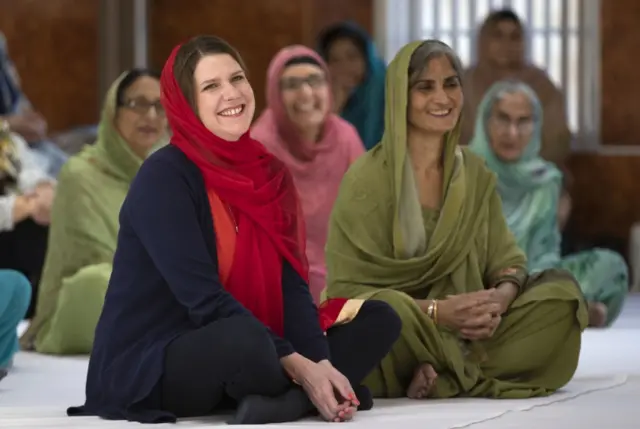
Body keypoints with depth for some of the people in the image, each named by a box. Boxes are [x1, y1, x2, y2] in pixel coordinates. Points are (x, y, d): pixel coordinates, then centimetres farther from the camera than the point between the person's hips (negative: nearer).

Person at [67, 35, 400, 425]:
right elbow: (204, 298, -21)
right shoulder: (162, 177, -14)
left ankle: (287, 399, -24)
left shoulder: (269, 173, 7)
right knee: (245, 338, -39)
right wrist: (298, 367, -24)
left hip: (240, 347, 8)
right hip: (147, 365, -8)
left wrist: (321, 363, -18)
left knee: (379, 319, -1)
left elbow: (291, 285, 0)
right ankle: (299, 392, -7)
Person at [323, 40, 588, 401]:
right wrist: (437, 312, -26)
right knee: (386, 309, -39)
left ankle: (443, 377, -22)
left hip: (465, 333, 5)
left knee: (562, 292, -14)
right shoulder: (368, 178, -9)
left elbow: (507, 260, 5)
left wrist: (502, 296, -20)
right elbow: (346, 289, -14)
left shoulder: (476, 174, 8)